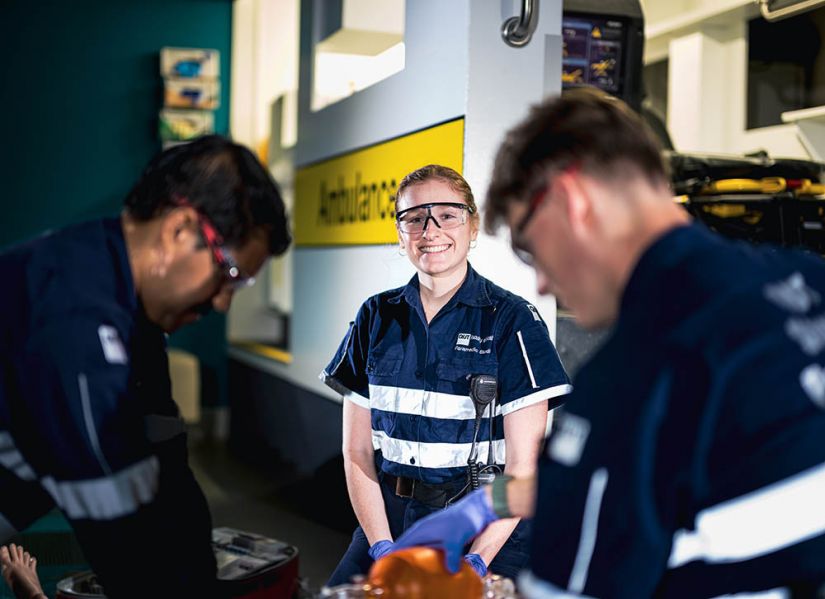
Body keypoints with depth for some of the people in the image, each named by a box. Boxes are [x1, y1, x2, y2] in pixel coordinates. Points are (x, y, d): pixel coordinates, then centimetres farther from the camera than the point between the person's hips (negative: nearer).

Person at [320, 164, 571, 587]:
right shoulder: (376, 317, 5)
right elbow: (357, 451, 4)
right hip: (389, 518, 3)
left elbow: (524, 465, -7)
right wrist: (383, 548, -7)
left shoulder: (512, 320, -5)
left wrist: (476, 561, -15)